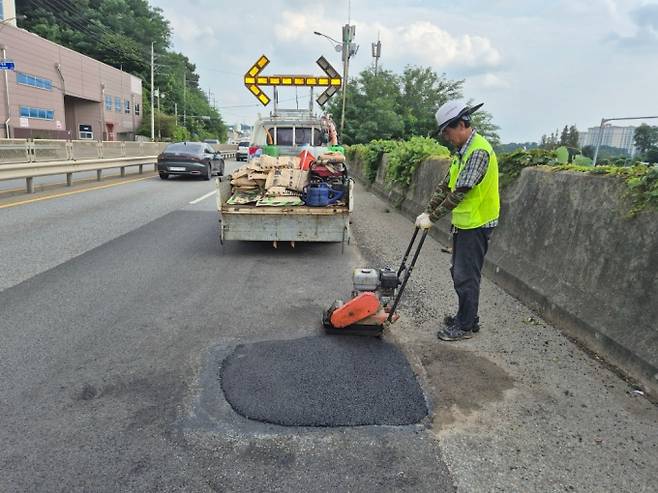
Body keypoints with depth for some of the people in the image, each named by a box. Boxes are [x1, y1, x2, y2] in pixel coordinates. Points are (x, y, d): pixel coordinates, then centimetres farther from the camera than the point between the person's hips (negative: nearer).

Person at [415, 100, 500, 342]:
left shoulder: (479, 151, -21)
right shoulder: (462, 150, 11)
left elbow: (459, 193, -25)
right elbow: (446, 185, 12)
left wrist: (433, 218, -20)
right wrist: (427, 212, 6)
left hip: (476, 225, -10)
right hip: (463, 222, 10)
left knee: (466, 277, 0)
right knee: (459, 273, 18)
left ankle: (465, 326, 13)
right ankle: (467, 317, 32)